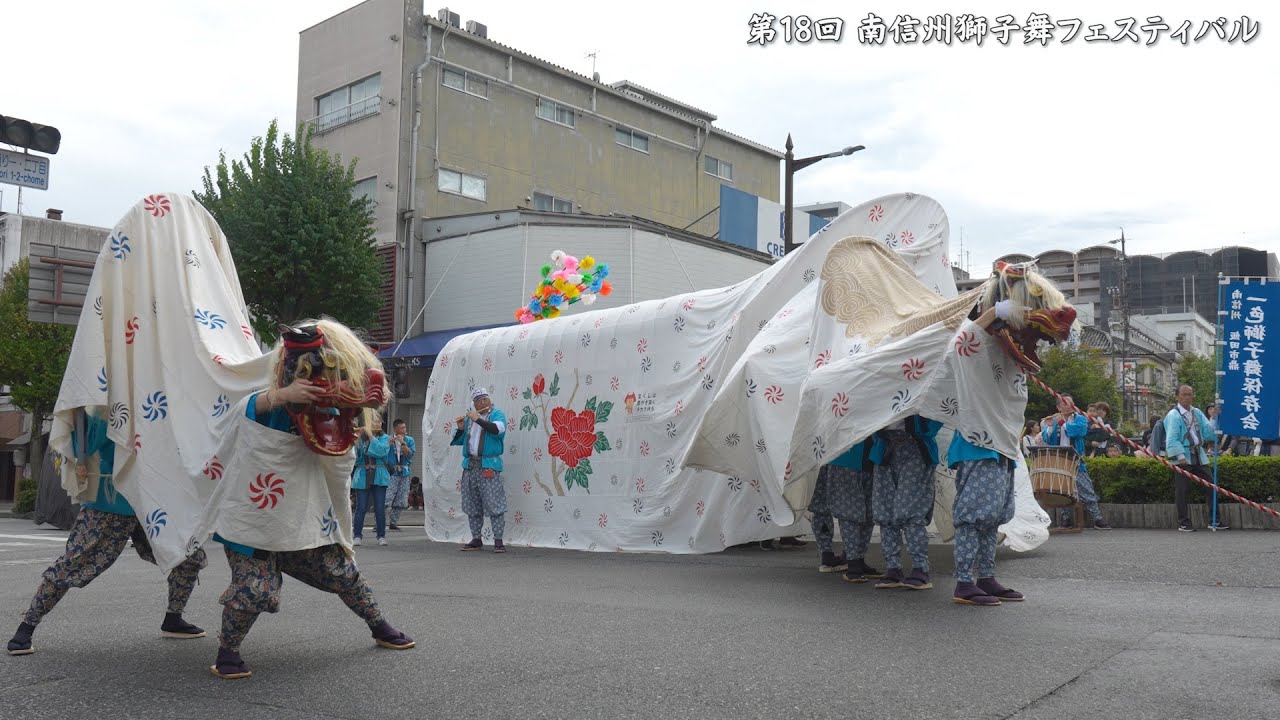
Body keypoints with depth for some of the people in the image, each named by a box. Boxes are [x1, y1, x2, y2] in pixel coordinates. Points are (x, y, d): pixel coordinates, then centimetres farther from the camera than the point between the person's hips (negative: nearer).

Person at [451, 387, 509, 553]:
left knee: (494, 504, -9)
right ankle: (476, 539, 18)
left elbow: (497, 429, -20)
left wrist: (478, 419, -15)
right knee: (472, 506, 9)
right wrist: (461, 428, 0)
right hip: (470, 465, 6)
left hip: (489, 466, -6)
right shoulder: (469, 417, 17)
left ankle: (498, 541, -8)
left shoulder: (497, 414, 2)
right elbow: (459, 441, 18)